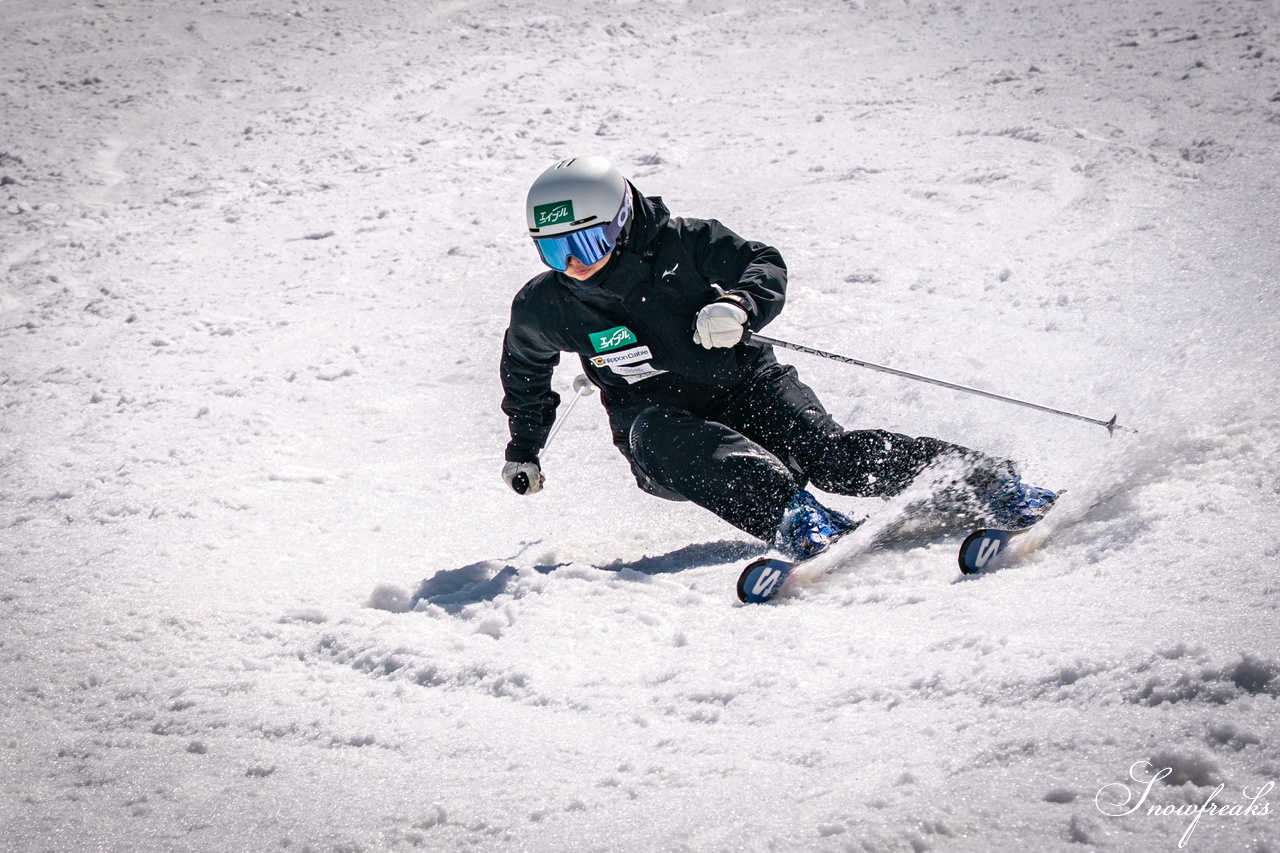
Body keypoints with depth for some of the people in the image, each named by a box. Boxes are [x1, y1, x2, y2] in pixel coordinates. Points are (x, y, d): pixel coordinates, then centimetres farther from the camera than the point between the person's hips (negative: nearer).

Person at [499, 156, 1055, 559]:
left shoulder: (680, 244, -9)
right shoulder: (543, 308, 0)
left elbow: (764, 265, -4)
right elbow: (525, 368, 21)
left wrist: (738, 306, -26)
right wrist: (523, 448, 28)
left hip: (742, 385, -1)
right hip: (654, 417, 1)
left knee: (822, 447, -25)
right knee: (697, 451, -36)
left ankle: (985, 483, -27)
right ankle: (788, 513, -58)